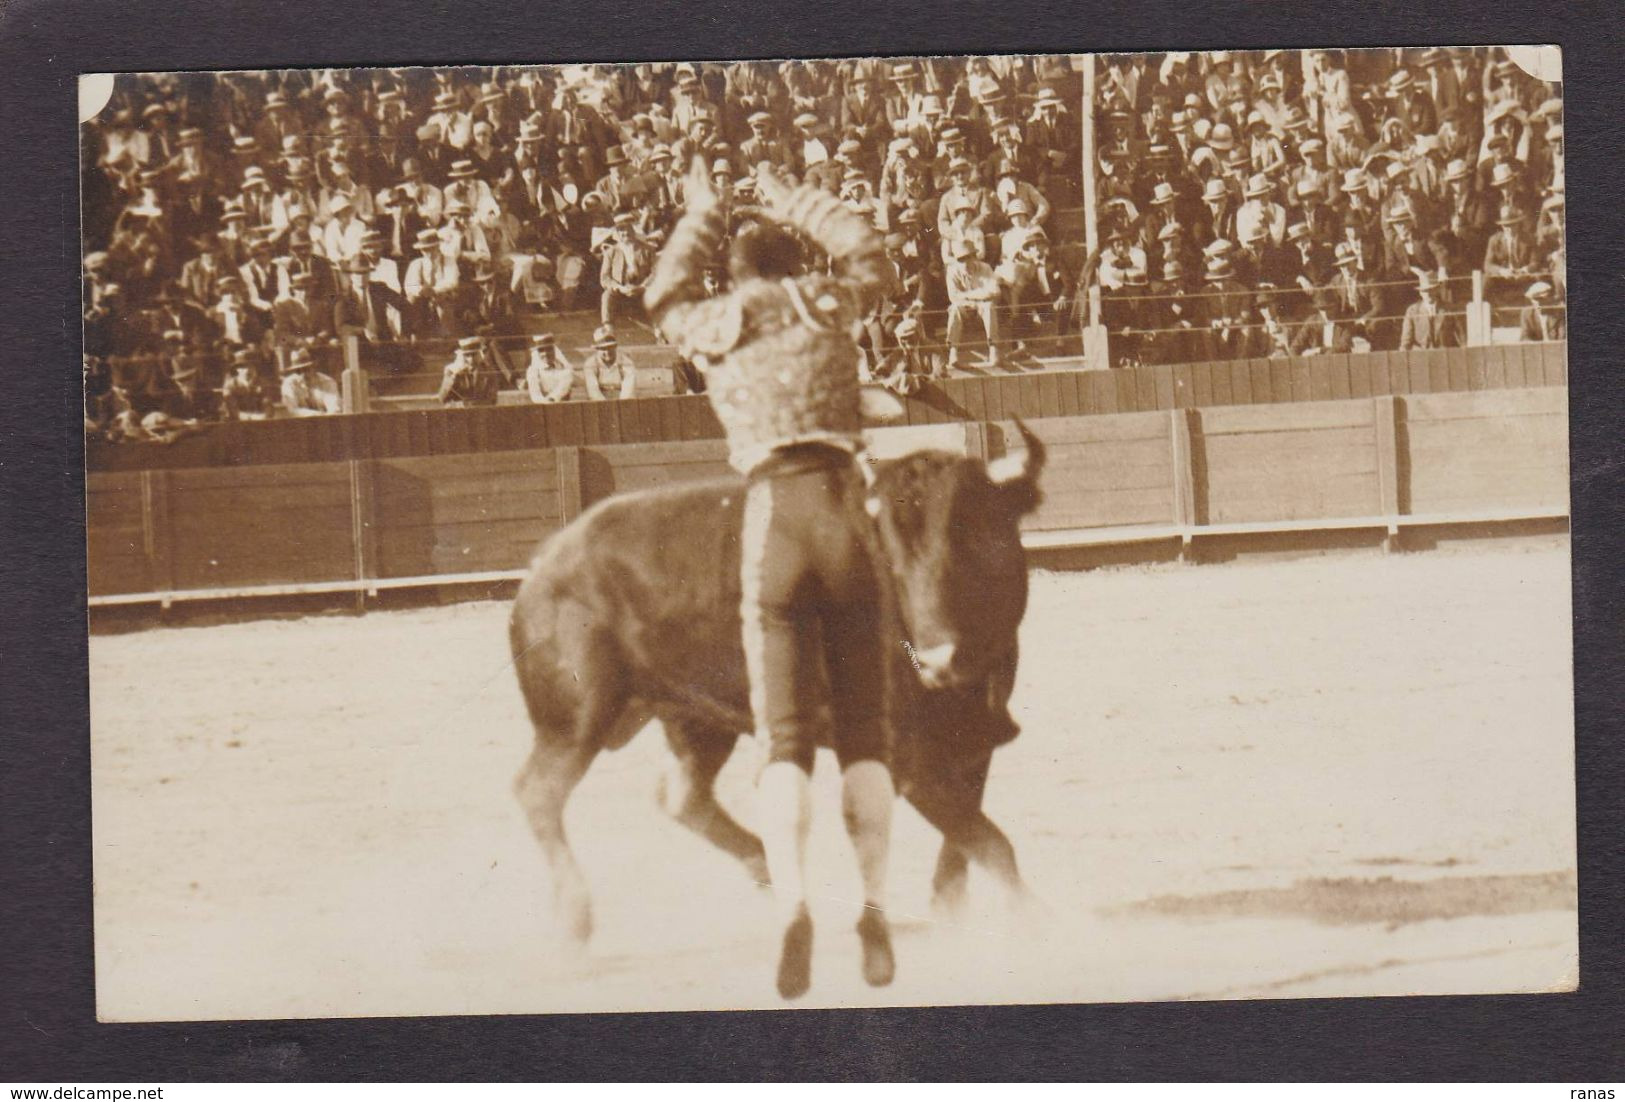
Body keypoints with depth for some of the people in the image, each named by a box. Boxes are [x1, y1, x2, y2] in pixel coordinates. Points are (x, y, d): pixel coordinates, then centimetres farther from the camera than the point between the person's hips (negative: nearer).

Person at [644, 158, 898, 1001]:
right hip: (846, 509, 1)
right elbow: (865, 248, 37)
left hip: (773, 514, -1)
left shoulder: (715, 327, 14)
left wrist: (702, 220, 51)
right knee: (864, 732, 8)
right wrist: (794, 204, 48)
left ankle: (792, 904, -21)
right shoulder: (830, 304, 14)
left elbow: (664, 295, 38)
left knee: (787, 737, -2)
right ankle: (875, 908, 1)